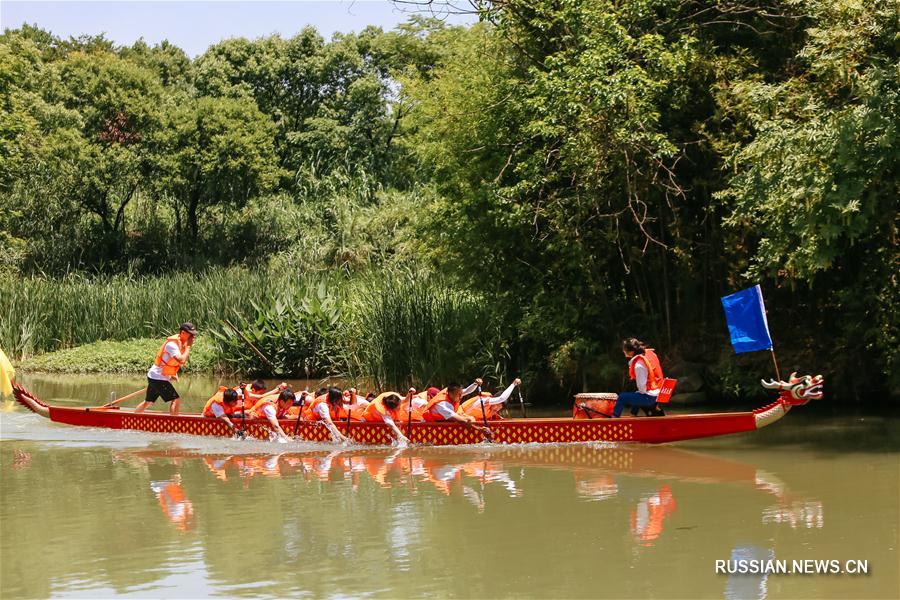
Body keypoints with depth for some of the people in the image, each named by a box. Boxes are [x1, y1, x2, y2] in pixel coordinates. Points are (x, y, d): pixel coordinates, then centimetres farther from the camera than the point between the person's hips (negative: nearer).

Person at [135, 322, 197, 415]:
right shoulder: (172, 344, -22)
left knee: (147, 402, 20)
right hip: (158, 379, -10)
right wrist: (188, 346, -26)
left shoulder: (182, 342, 7)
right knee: (176, 400, -15)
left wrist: (174, 374, 9)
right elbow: (181, 361, -37)